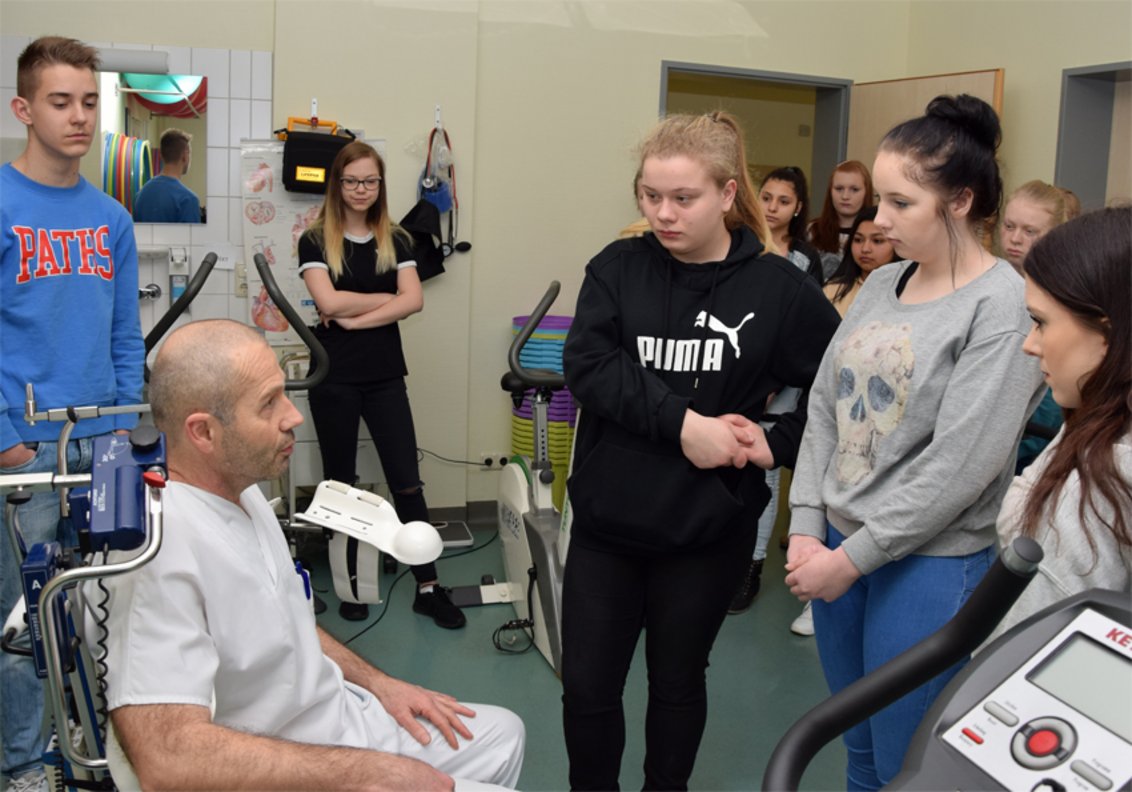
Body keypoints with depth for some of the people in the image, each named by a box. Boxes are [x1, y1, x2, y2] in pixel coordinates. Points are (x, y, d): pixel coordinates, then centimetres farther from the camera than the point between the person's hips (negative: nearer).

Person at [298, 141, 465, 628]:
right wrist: (388, 298, -6)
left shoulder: (395, 241, 7)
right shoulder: (316, 240, 0)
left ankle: (428, 587, 7)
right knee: (341, 484, 9)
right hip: (334, 378, -2)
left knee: (407, 482, 0)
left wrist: (355, 317, -14)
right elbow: (329, 301, -14)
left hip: (385, 377, 2)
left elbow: (414, 301, -7)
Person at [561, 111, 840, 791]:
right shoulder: (618, 268, -3)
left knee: (677, 683, 18)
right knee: (587, 687, 8)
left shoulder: (779, 287, -7)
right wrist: (682, 422, -24)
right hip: (607, 516, 1)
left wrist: (778, 444, -13)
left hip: (709, 527, -1)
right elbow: (587, 365, -16)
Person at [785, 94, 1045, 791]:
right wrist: (808, 528, -3)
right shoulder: (881, 284, 6)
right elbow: (826, 407, 7)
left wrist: (851, 558, -15)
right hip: (840, 543, 6)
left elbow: (958, 465, -19)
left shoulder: (1004, 308, -14)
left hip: (931, 562, -6)